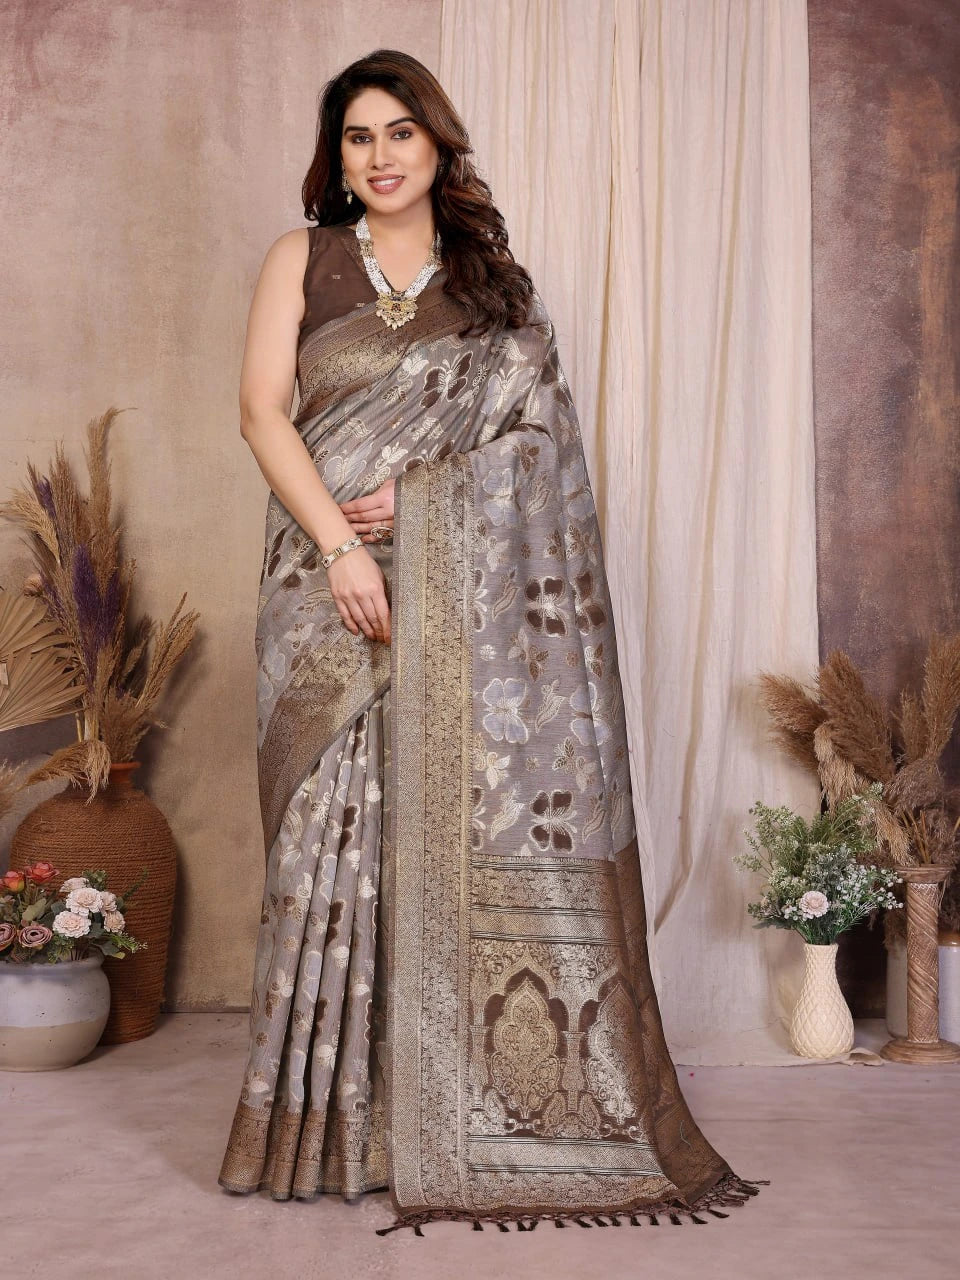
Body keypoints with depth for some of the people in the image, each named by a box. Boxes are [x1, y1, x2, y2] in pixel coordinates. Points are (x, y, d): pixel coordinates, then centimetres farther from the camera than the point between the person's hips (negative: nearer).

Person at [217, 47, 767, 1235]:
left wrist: (407, 487, -10)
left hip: (465, 590, 1)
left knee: (472, 815, -4)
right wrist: (340, 541, -13)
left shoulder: (495, 278, 14)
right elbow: (263, 409, 0)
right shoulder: (303, 259, 12)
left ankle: (480, 1107, 6)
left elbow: (528, 427, 5)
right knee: (340, 824, -2)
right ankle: (345, 1119, 6)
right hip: (331, 576, 0)